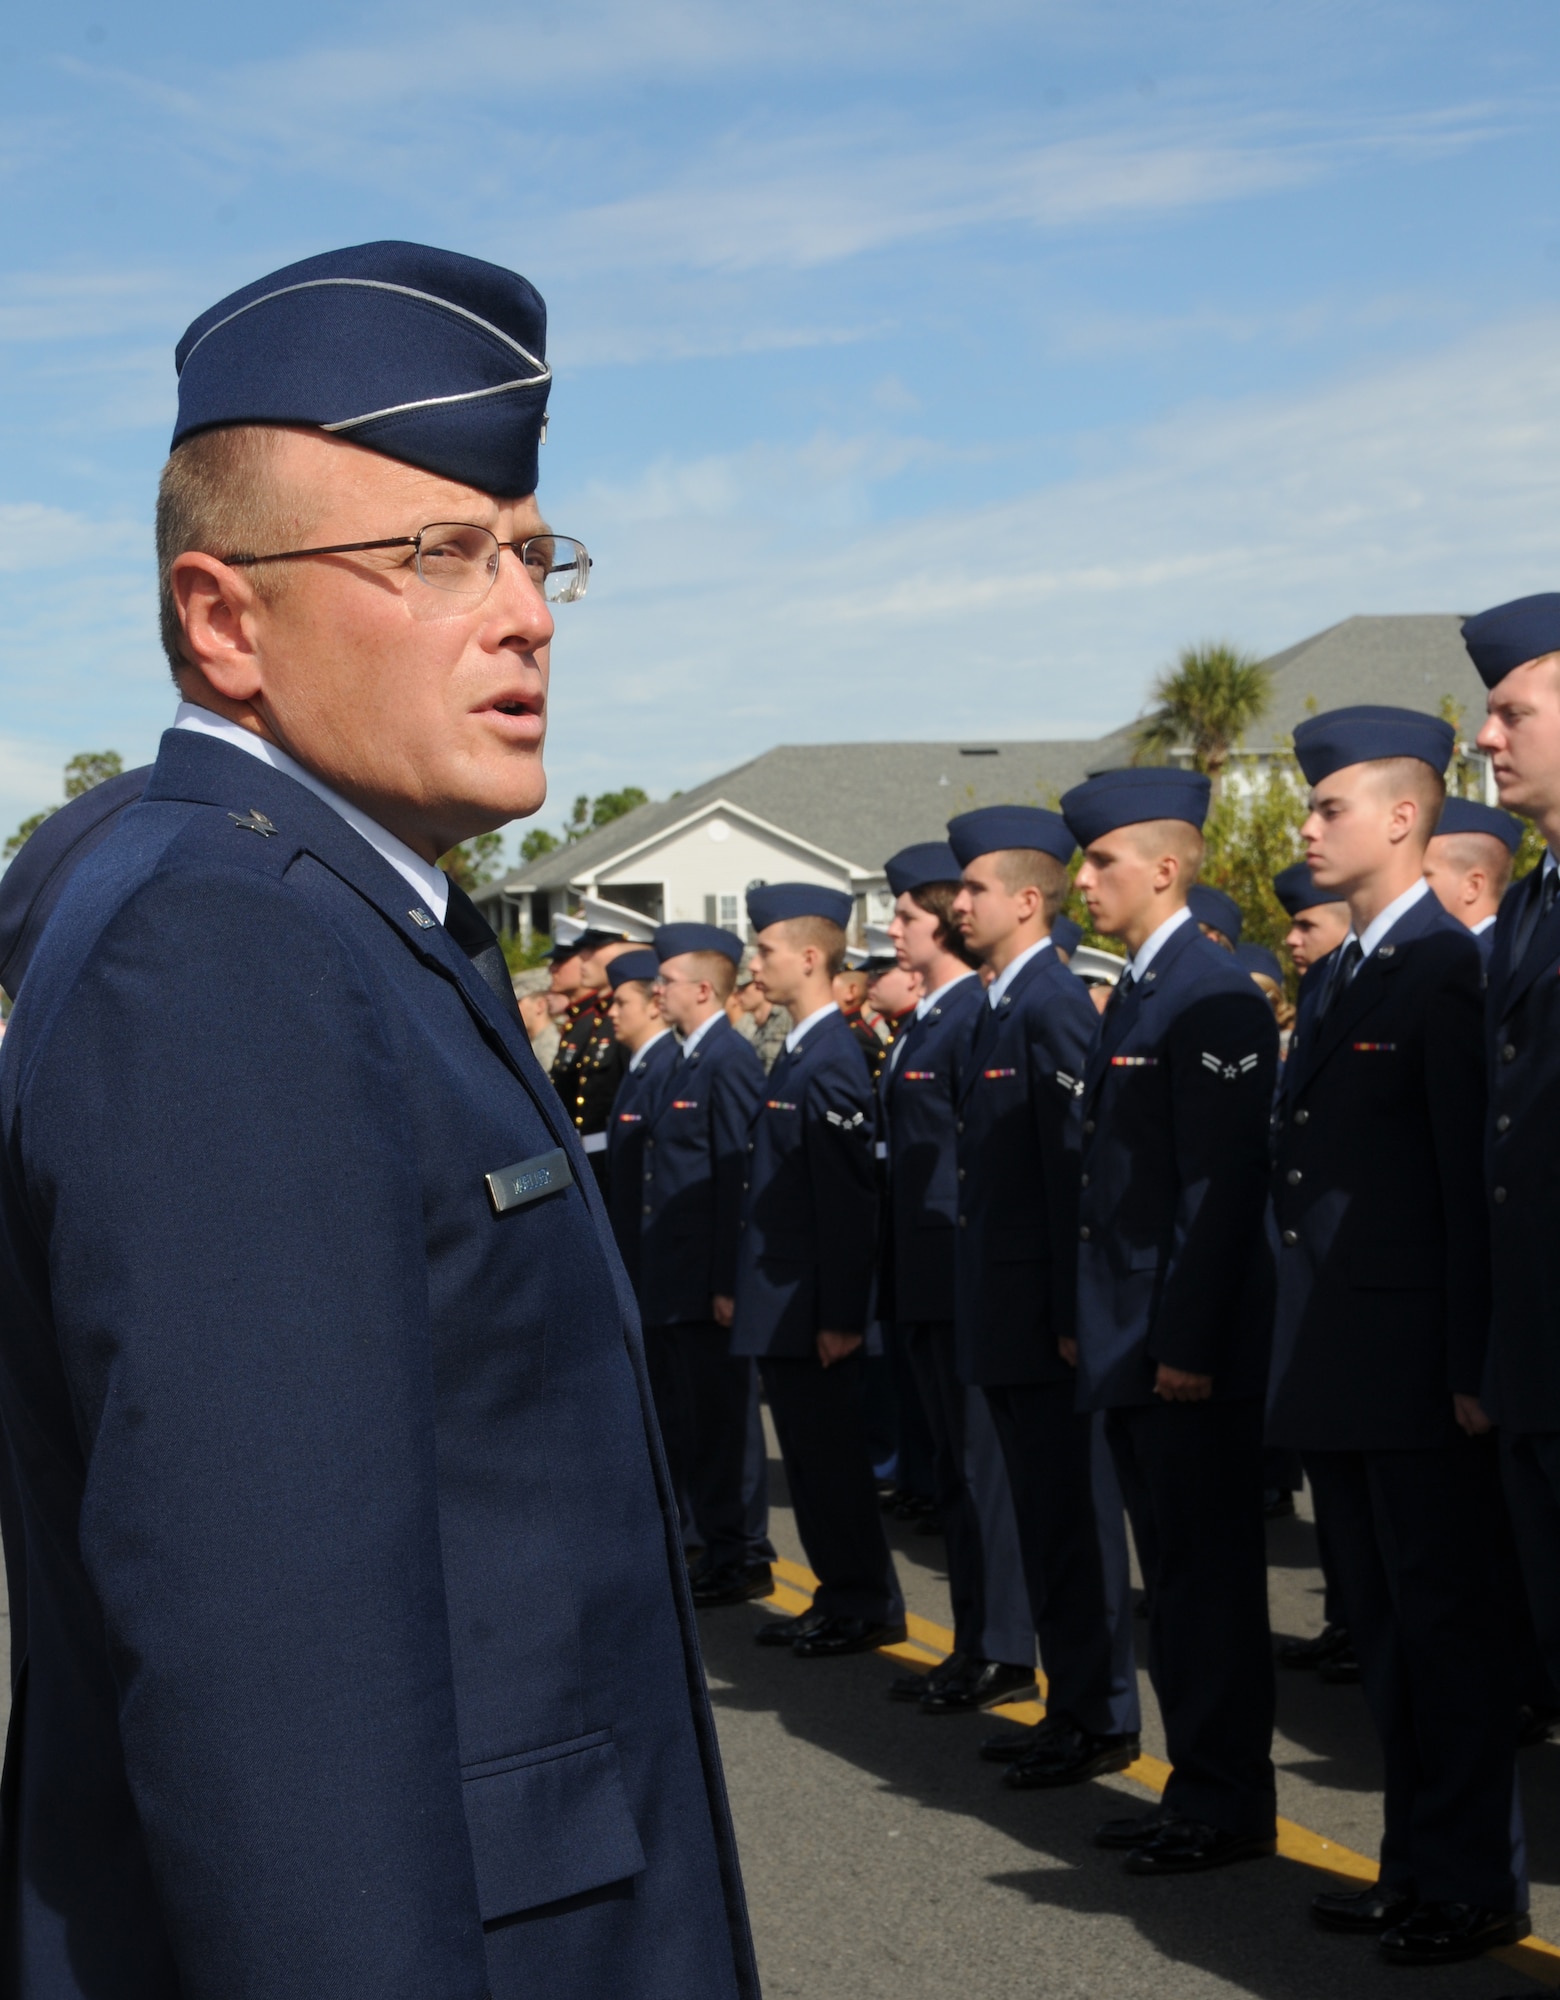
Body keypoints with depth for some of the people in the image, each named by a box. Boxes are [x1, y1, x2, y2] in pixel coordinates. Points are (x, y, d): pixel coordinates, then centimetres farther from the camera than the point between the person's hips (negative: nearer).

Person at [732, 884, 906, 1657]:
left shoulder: (830, 1062, -17)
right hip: (781, 1307, 9)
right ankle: (839, 1598, 23)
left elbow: (848, 1198, -20)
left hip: (814, 1306, -9)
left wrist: (840, 1317, -20)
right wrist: (747, 1292, 15)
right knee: (809, 1456, 14)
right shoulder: (797, 1054, 12)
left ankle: (870, 1608, 9)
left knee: (832, 1459, -1)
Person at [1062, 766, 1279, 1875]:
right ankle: (1200, 1784, 23)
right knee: (1177, 1575, 14)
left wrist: (1185, 1343, -21)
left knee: (1211, 1575, -1)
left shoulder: (1213, 997, -15)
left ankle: (1228, 1803, 7)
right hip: (1132, 1346, 10)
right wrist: (1090, 1321, 16)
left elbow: (1223, 1184, -19)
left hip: (1191, 1352, -10)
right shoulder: (1137, 995, 15)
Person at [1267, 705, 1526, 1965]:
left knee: (1448, 1623, 0)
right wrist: (1299, 1354, 14)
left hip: (1419, 1368, -9)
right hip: (1340, 1369, 9)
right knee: (1384, 1624, 14)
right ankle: (1417, 1862, 24)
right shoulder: (1337, 981, 16)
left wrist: (1473, 1368, -19)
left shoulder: (1447, 970, -12)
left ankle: (1476, 1885, 9)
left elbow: (1472, 1182, -17)